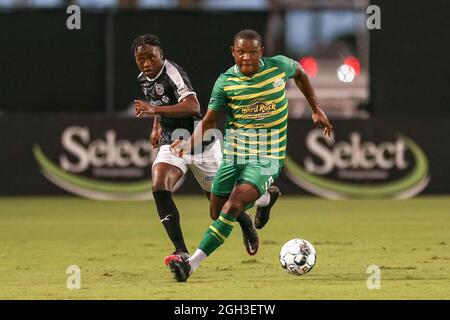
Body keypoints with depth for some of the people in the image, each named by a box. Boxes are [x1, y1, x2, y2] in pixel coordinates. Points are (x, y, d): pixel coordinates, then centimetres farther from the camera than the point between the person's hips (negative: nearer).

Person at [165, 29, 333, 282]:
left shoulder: (279, 66, -5)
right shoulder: (225, 82, -4)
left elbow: (300, 72, 19)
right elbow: (210, 121, 1)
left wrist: (316, 109, 17)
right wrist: (190, 143, -17)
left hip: (267, 158, -3)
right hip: (233, 155, 3)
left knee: (232, 208, -22)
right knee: (218, 212, 7)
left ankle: (193, 263, -27)